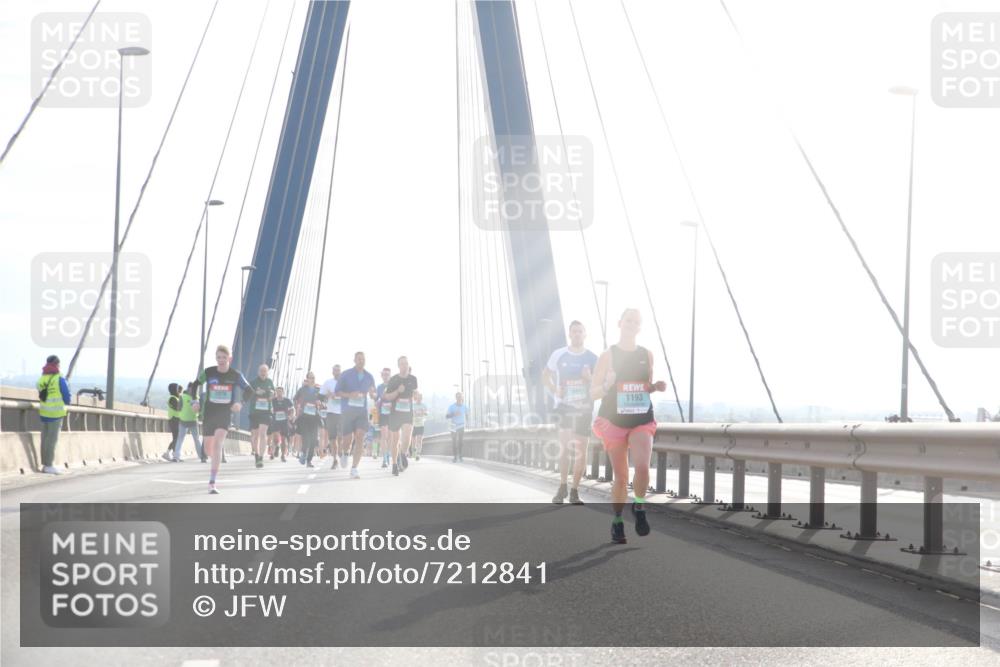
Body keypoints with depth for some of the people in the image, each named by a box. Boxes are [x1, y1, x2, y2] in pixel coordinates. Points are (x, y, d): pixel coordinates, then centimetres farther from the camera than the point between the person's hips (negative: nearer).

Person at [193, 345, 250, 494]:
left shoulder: (236, 375, -6)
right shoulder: (208, 373, -5)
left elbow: (248, 390, 4)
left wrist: (240, 404, -13)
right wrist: (195, 401, -7)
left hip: (225, 414, -2)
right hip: (209, 413, 2)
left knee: (217, 444, -21)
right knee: (208, 448, 11)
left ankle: (212, 483, -24)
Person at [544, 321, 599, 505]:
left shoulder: (592, 358, 2)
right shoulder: (559, 355, 3)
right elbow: (545, 376, 13)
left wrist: (590, 379, -16)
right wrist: (554, 390, -4)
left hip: (584, 408, 1)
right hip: (564, 406, 0)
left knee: (581, 450, 0)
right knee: (564, 446, -7)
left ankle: (574, 491, 7)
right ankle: (562, 487, 3)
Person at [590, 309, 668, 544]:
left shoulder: (647, 355, 7)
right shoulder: (608, 355, -3)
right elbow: (593, 393, -1)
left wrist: (656, 386, -3)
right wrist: (607, 385, -22)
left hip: (641, 420, 2)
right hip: (614, 421, -2)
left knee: (642, 467, -21)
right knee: (620, 476, 2)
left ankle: (639, 507, 3)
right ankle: (617, 522, 19)